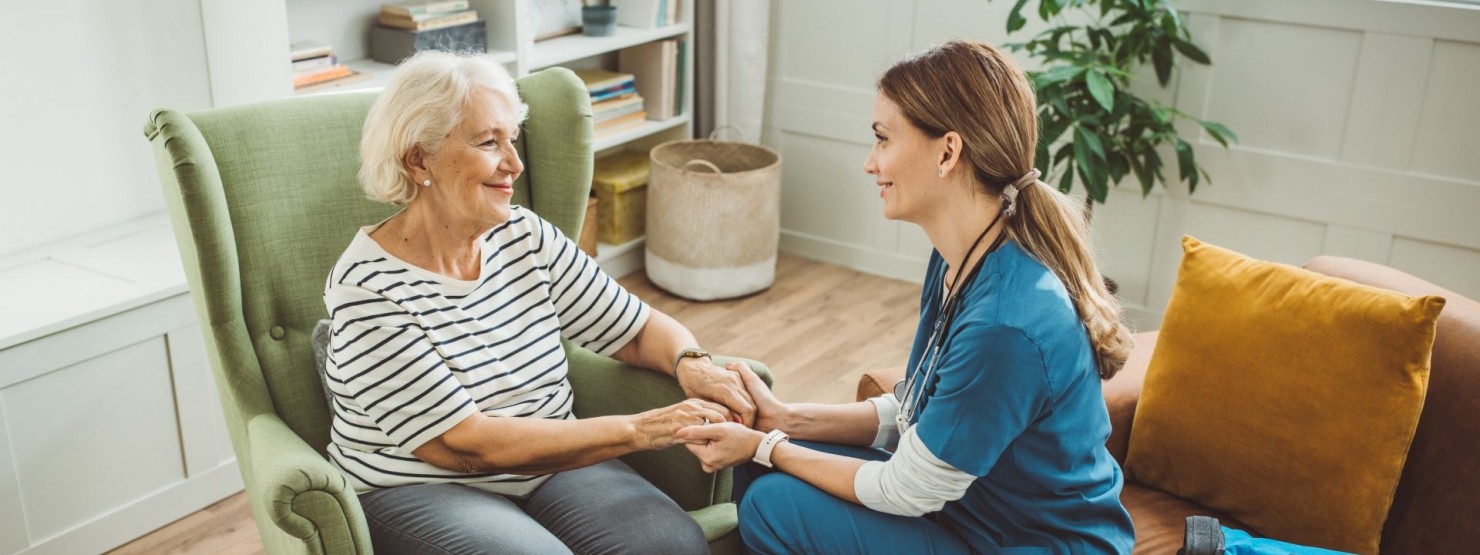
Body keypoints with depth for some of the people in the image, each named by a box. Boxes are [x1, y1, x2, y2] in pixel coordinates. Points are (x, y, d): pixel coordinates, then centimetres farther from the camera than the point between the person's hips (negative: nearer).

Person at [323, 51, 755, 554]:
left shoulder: (526, 237, 1)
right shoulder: (367, 288, -16)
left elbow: (640, 329, 8)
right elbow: (464, 446, -20)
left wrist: (690, 364, -17)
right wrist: (639, 429, -24)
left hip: (549, 464, 4)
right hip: (421, 490, -4)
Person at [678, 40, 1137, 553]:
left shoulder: (1006, 323, -31)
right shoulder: (959, 260, -3)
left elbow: (905, 493, -20)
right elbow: (916, 413, 6)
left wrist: (764, 446, -11)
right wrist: (786, 420, -2)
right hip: (971, 500, 8)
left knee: (774, 503, -14)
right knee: (759, 472, 2)